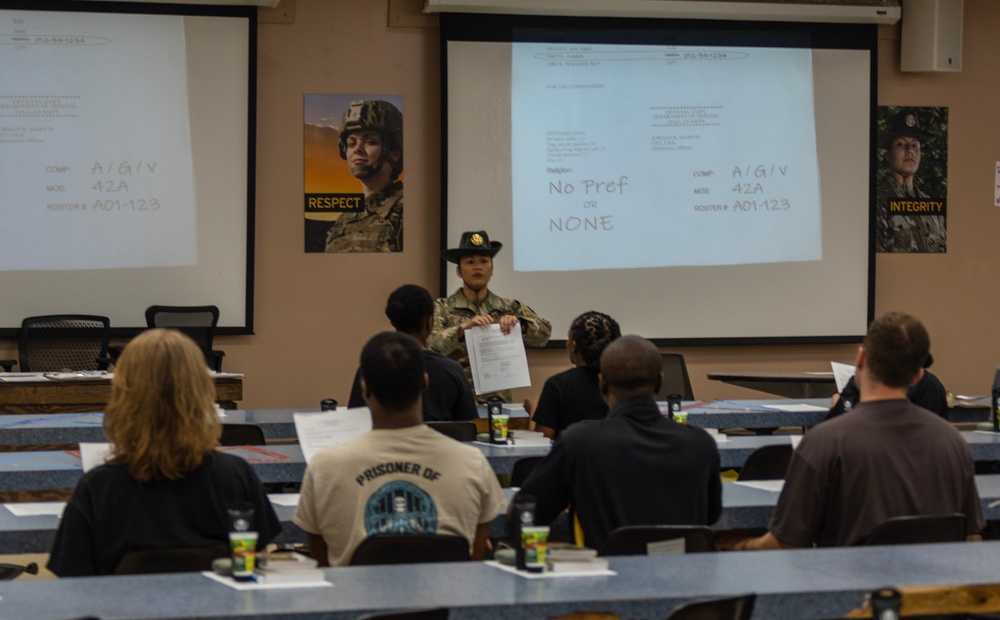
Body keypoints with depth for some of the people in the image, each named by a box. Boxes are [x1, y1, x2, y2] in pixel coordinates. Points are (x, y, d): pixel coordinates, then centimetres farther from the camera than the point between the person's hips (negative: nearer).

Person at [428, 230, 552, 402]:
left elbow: (544, 332, 2)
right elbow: (431, 345, -9)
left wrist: (518, 323, -16)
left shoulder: (510, 308, 12)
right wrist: (464, 328, -24)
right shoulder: (443, 309, 6)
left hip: (499, 401, 2)